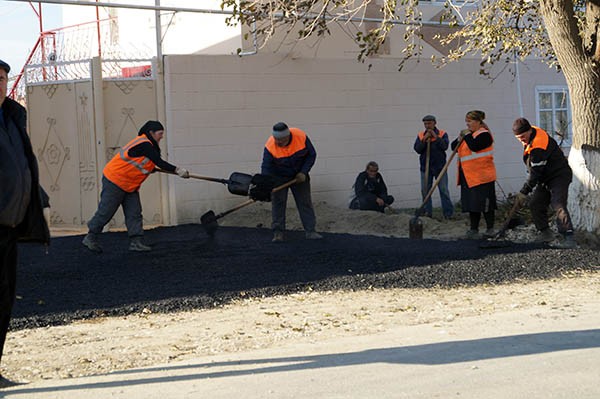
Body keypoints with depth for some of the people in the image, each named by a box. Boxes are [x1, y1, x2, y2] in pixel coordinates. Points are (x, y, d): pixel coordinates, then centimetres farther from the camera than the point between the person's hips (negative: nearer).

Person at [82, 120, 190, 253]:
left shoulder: (147, 145, 9)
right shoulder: (144, 145, -21)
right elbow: (159, 163, -25)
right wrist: (177, 170, -21)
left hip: (130, 186, 10)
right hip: (114, 181, -10)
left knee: (134, 213, 2)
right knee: (105, 212, -3)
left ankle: (136, 242, 0)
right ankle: (90, 238, 9)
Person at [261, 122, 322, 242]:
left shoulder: (301, 137, -26)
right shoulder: (270, 146, -29)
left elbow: (311, 155, -11)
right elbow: (266, 167, -27)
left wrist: (303, 172, -18)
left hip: (299, 175, 2)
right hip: (278, 177, -2)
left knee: (305, 202, 2)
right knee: (278, 202, -6)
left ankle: (310, 231, 8)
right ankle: (278, 232, 0)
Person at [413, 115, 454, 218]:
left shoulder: (442, 134, 0)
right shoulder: (420, 135, 6)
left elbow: (445, 146, -15)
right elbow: (417, 149, -5)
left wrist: (435, 137, -17)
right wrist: (425, 139, -15)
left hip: (439, 167, -3)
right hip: (425, 166, 3)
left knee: (444, 190, -3)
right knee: (425, 190, 4)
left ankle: (448, 213, 1)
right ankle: (427, 212, 12)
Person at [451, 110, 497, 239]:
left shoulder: (484, 135, -11)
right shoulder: (469, 133, 15)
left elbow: (474, 146, -27)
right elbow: (454, 147, 15)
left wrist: (467, 135, -16)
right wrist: (460, 139, -4)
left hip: (482, 176, -8)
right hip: (469, 176, 9)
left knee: (485, 203, -3)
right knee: (471, 203, 10)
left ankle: (490, 229, 5)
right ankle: (474, 229, 15)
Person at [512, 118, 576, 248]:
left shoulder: (538, 147, -29)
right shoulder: (532, 133, 2)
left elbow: (536, 173, -26)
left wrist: (524, 192, -21)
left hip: (559, 177, -10)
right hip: (546, 179, 10)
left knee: (558, 206, -24)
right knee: (535, 204, 8)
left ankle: (569, 239, -33)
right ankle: (546, 233, 18)